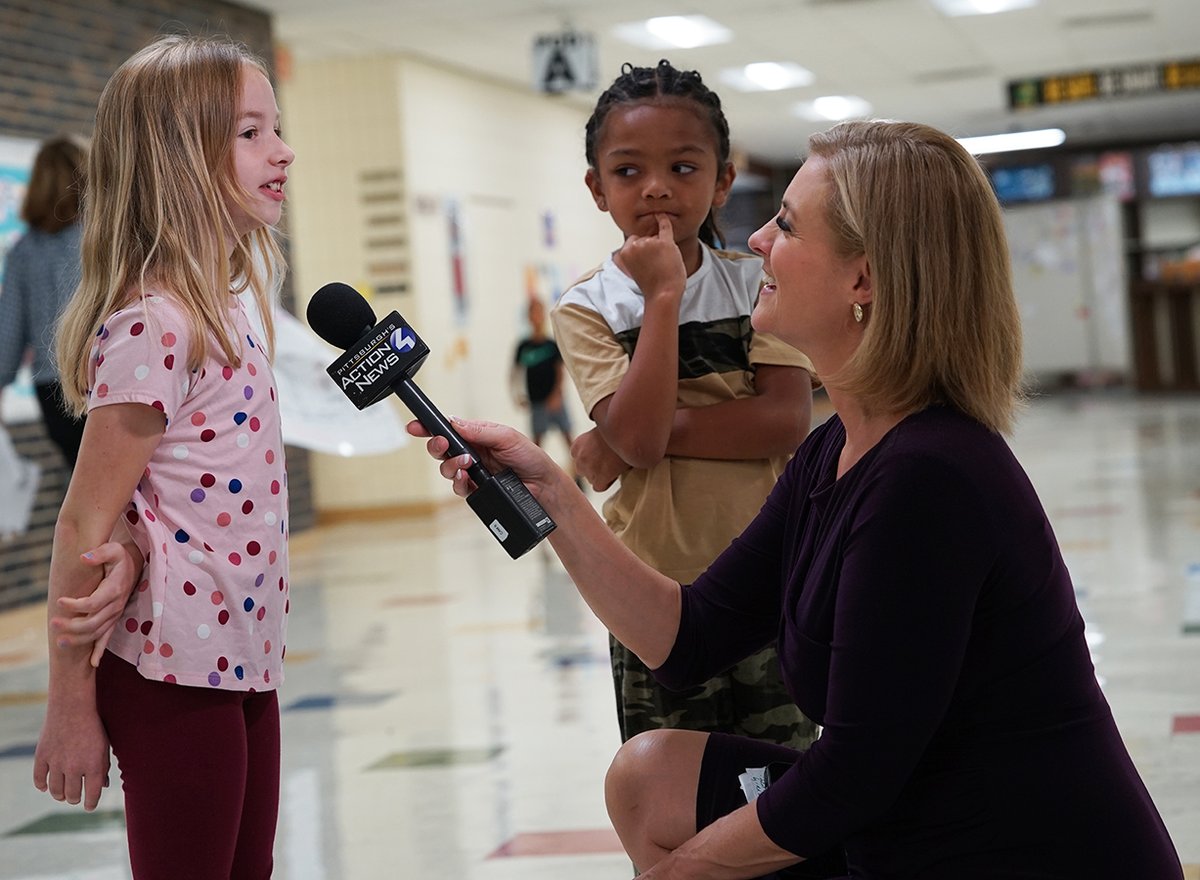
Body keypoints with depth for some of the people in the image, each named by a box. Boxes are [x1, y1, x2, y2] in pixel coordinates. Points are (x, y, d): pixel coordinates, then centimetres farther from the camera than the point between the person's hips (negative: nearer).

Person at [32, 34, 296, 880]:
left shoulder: (224, 311, 10)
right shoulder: (152, 325, -18)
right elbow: (85, 524, -17)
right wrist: (70, 706, -14)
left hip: (245, 667, 9)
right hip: (175, 679, -9)